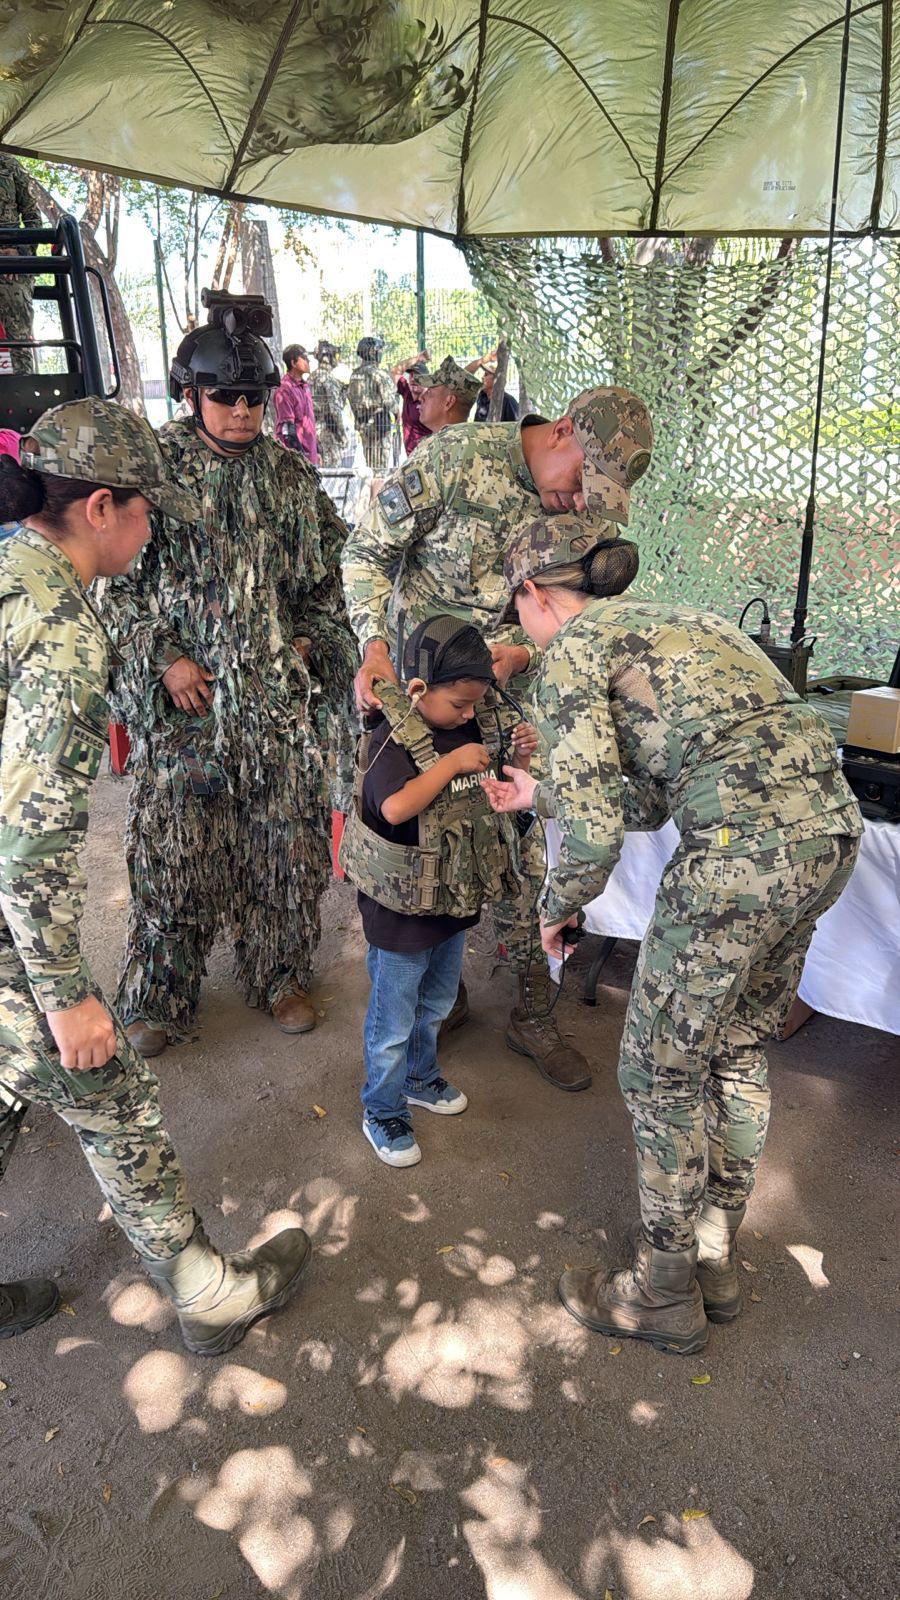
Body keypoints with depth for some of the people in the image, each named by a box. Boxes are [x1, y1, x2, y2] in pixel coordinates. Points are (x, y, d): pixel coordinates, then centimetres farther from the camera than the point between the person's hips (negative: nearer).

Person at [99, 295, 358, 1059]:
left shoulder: (291, 472, 7)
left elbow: (331, 568, 16)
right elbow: (117, 579, -1)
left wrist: (313, 639, 2)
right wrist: (163, 657, -10)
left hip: (281, 696, 3)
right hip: (183, 699, -2)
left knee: (286, 844, 9)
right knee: (174, 848, 4)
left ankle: (282, 975, 30)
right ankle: (161, 998, 23)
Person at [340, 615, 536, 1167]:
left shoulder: (473, 727, 1)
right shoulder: (395, 739, -23)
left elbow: (490, 791, 15)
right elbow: (395, 807, -39)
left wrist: (519, 758, -5)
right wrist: (452, 762, -32)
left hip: (456, 895, 8)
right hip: (403, 908, -7)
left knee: (437, 1002, 27)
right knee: (394, 1019, 9)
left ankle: (420, 1077, 51)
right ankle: (383, 1112, 29)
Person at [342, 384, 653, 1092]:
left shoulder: (599, 508, -5)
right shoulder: (454, 457, -17)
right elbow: (367, 551, -10)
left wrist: (525, 651, -20)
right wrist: (375, 646, -24)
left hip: (515, 696, 3)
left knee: (526, 857, 3)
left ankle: (533, 1015, 21)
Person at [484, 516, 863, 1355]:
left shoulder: (569, 651, -1)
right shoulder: (663, 622, 26)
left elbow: (595, 830, -9)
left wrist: (557, 907, 10)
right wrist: (541, 795, 35)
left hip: (742, 851, -9)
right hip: (829, 824, 9)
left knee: (660, 1067, 9)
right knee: (738, 1049, 23)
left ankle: (664, 1293, 27)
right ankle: (716, 1257, 40)